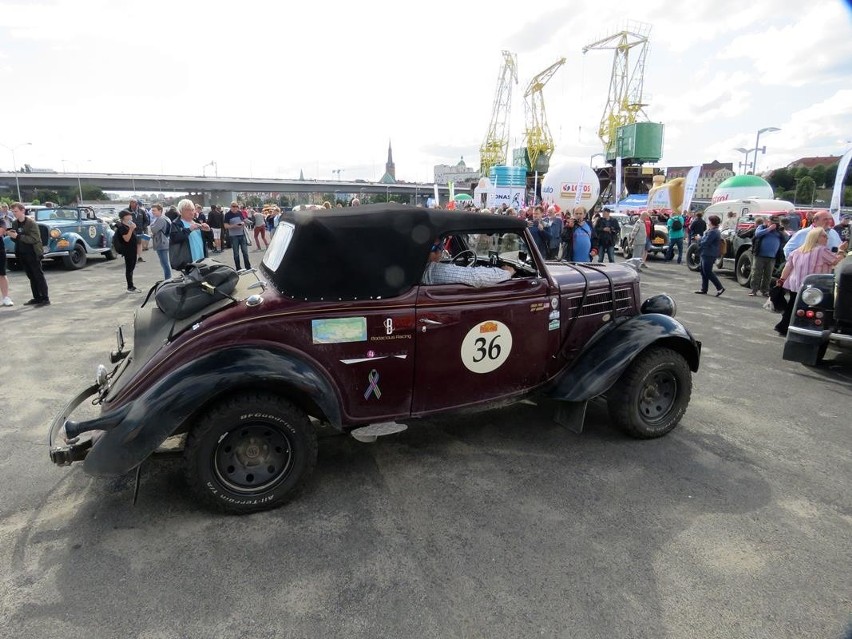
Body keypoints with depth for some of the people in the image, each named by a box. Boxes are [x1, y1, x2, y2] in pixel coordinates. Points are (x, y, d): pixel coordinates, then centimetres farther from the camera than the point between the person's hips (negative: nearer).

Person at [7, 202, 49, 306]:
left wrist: (18, 236, -23)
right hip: (22, 254, 7)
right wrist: (11, 235, -5)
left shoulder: (31, 222, -11)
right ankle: (37, 298, 15)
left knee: (39, 276, -4)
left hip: (33, 254, -7)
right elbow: (16, 240, 16)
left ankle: (45, 299, -3)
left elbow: (34, 239, -19)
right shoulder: (14, 223, 9)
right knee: (31, 277, 10)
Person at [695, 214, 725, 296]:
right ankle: (704, 289, 19)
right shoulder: (715, 231, 16)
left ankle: (720, 288, -5)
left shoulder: (712, 232, -20)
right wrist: (700, 238, 4)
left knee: (708, 272, -7)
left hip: (709, 255, -11)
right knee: (703, 272, 14)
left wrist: (699, 239, -4)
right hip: (706, 254, 11)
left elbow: (705, 242, -21)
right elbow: (706, 239, 20)